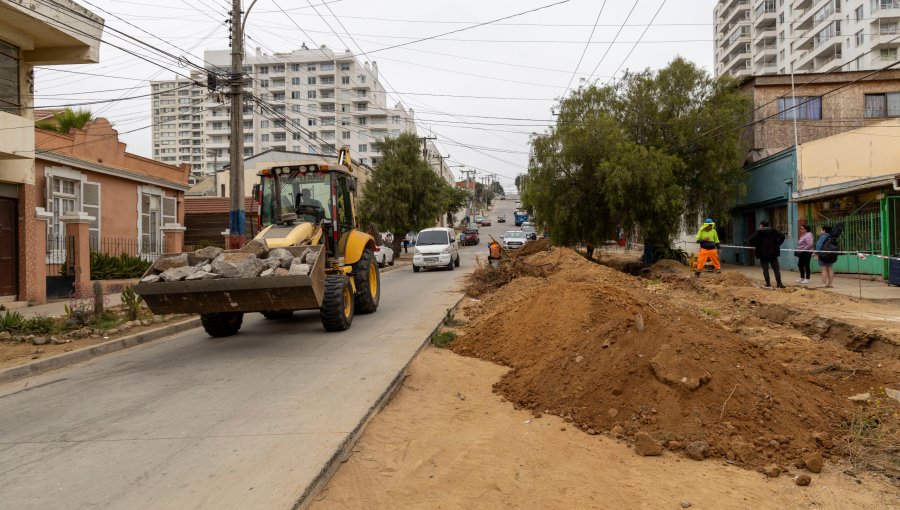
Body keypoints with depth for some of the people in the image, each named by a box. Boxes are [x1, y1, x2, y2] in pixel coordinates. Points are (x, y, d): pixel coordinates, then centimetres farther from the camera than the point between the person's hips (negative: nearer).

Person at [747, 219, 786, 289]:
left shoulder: (758, 232, -6)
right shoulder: (774, 231, 3)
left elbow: (750, 241, -12)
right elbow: (782, 236, -4)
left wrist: (757, 245, 2)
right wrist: (777, 244, 2)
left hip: (763, 254, -2)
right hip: (773, 253, 2)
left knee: (765, 269, 4)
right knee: (776, 269, 7)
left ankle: (768, 284, 2)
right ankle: (779, 284, 4)